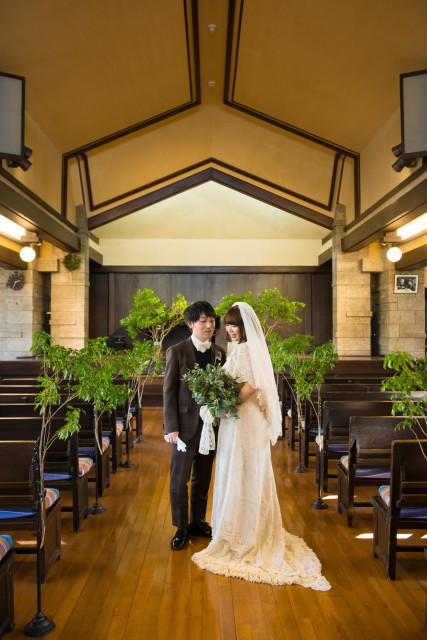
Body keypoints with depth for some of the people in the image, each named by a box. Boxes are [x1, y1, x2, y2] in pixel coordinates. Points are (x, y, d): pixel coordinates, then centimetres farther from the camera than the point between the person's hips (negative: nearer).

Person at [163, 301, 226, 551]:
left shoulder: (220, 353, 6)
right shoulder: (176, 352, -5)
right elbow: (169, 392, -6)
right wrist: (171, 427, -11)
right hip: (186, 425, -3)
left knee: (203, 479, 16)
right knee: (179, 480, 6)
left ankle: (198, 522, 33)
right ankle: (181, 528, 23)